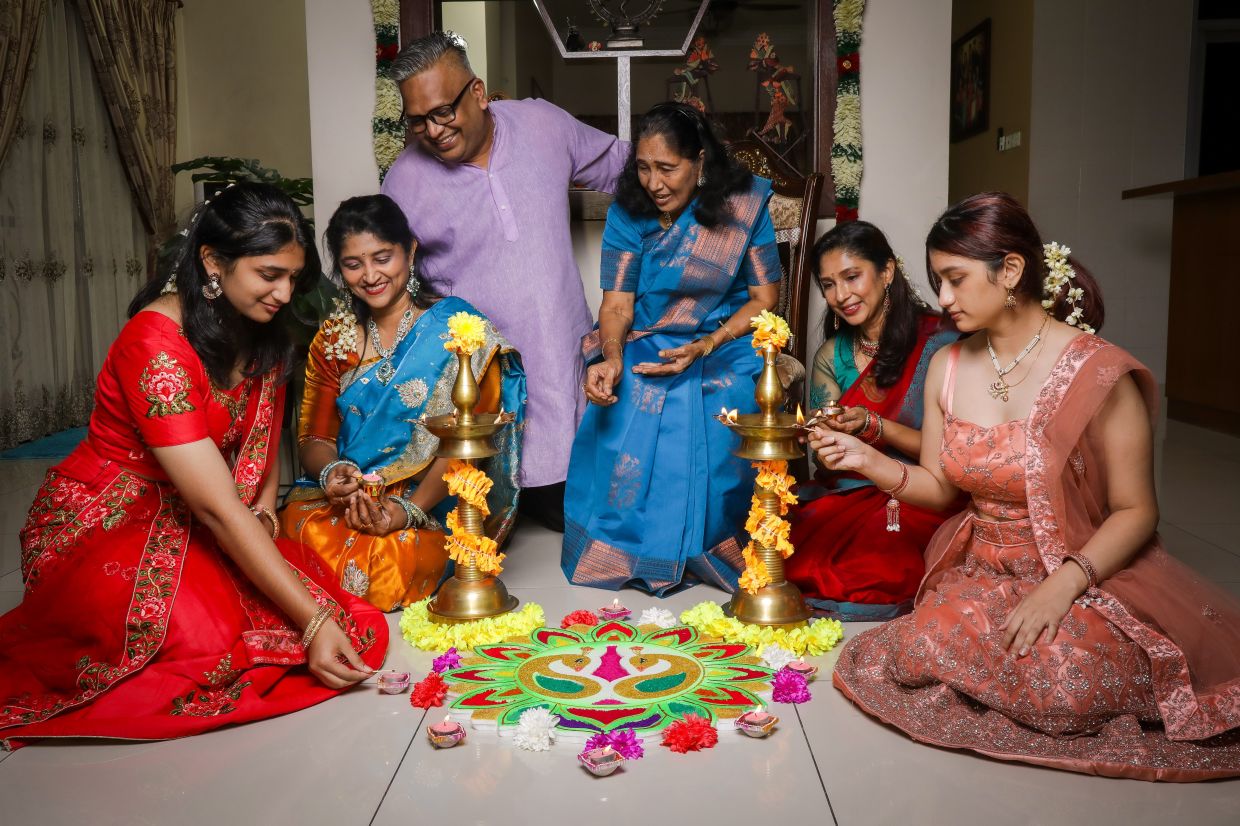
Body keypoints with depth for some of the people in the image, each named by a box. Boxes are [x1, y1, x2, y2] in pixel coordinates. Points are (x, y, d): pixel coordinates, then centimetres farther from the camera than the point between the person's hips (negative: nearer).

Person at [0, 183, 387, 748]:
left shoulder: (261, 331, 1)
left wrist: (264, 516, -9)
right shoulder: (156, 343, -25)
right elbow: (218, 508, -30)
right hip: (101, 528, -6)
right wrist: (312, 620, -31)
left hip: (192, 527, 7)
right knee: (205, 641, -34)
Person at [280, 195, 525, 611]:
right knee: (294, 528, -29)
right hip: (343, 499, 4)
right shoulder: (334, 338, 11)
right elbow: (314, 437, 8)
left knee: (388, 564, -34)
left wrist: (411, 509, -24)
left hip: (435, 504, -3)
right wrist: (330, 472, -17)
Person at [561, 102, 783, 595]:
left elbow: (765, 298, -3)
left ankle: (702, 554, -5)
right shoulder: (628, 212, 2)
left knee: (711, 445, -31)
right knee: (620, 435, -28)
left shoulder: (743, 206, -4)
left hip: (723, 348, -2)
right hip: (641, 349, 2)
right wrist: (612, 358, -25)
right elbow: (617, 301, -2)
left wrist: (706, 347, -19)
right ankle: (623, 553, -2)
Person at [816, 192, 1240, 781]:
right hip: (982, 572, 4)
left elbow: (1136, 511, -11)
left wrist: (1065, 584, -26)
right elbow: (939, 486, 6)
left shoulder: (1098, 374, -14)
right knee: (921, 658, -23)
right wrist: (869, 461, -12)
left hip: (1087, 574, -4)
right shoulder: (947, 367, 3)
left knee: (1064, 690, -30)